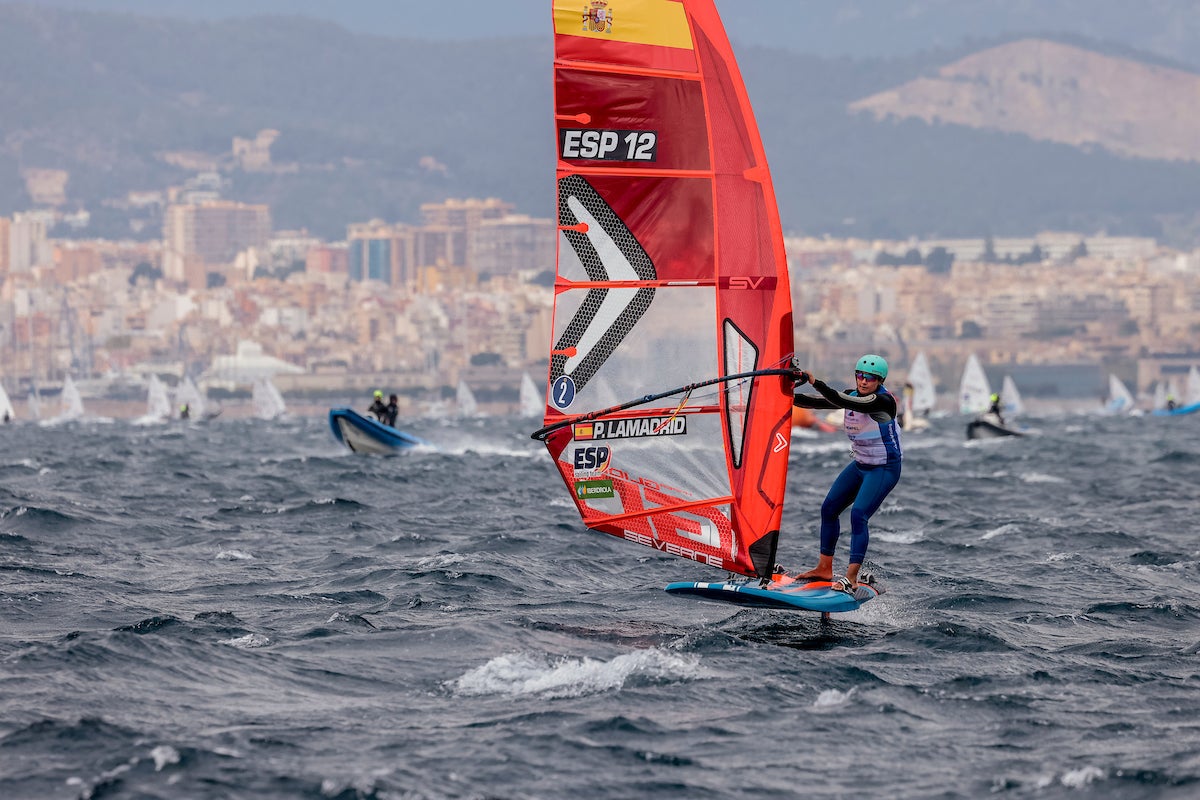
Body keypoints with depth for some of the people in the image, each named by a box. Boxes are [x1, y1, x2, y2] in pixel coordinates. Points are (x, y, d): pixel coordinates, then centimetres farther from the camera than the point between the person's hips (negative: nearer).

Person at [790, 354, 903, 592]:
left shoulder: (883, 400, -22)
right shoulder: (853, 395, 2)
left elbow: (843, 402, -36)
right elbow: (820, 402, -2)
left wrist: (815, 382, -44)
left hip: (885, 468, -9)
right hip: (860, 465, 9)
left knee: (858, 514, -22)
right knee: (829, 508, 6)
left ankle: (851, 578, -22)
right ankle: (824, 568, 17)